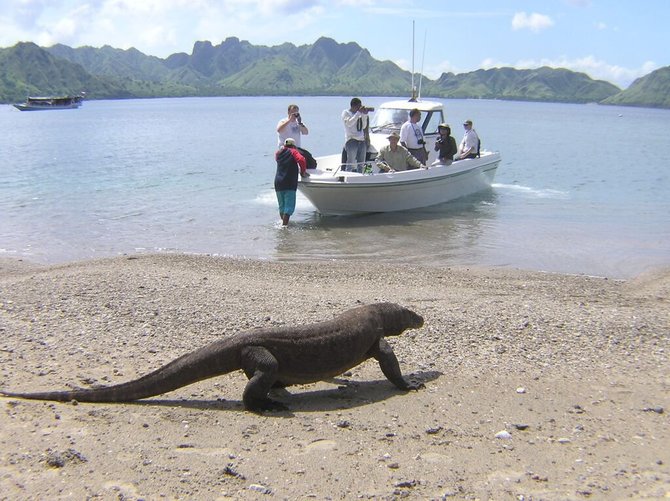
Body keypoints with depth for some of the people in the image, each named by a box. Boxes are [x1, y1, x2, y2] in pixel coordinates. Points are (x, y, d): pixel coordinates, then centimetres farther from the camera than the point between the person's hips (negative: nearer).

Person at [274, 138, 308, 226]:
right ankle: (284, 225, -15)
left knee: (281, 206, 18)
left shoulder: (278, 153, 14)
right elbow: (301, 160, -17)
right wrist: (303, 172, -5)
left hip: (278, 182, 5)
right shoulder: (293, 152, 0)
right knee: (289, 206, -6)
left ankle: (283, 222, 28)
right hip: (290, 183, -5)